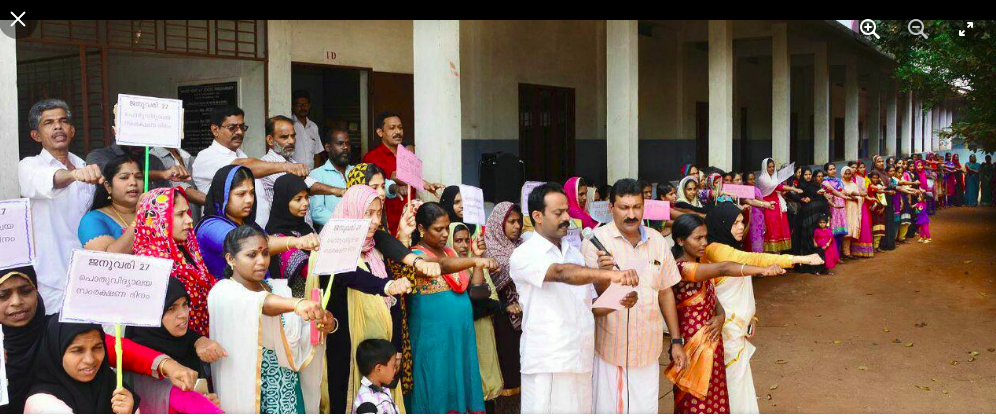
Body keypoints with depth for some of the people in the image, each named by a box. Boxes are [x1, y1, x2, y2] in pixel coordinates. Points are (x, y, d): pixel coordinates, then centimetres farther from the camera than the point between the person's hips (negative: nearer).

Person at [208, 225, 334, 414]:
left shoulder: (280, 291, 8)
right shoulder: (223, 292, -9)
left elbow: (302, 338, -2)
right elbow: (258, 304, -30)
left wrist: (327, 324, -22)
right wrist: (296, 303, -47)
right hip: (248, 395, -4)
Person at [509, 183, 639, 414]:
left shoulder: (575, 253, 15)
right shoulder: (524, 255, -7)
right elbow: (561, 273, -26)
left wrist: (619, 300, -3)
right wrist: (611, 274, -39)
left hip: (582, 362, 6)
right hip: (547, 365, -6)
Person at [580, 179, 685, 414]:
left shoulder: (656, 240, 6)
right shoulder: (596, 242, -9)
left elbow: (665, 291, 13)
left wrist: (676, 340, 13)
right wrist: (603, 274, -31)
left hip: (648, 348, 4)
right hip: (611, 348, -4)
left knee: (646, 408, 10)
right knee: (610, 408, 4)